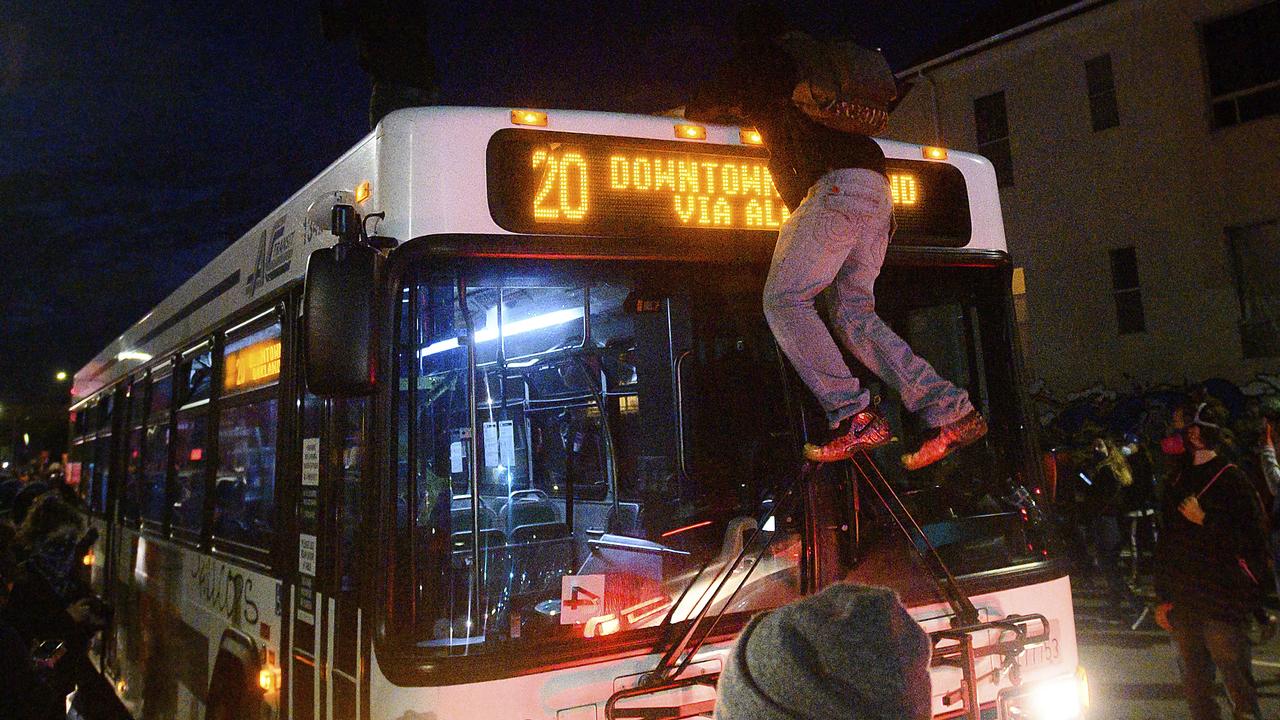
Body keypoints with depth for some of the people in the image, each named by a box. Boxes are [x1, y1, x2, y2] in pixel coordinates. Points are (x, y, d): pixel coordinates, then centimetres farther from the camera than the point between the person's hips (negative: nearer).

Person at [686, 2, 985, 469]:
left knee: (784, 298, -10)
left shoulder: (755, 68, 12)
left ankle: (856, 418, -20)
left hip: (837, 184, -8)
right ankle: (951, 412, 0)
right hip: (876, 188, 8)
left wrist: (743, 113, 46)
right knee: (855, 314, 6)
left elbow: (698, 111, 25)